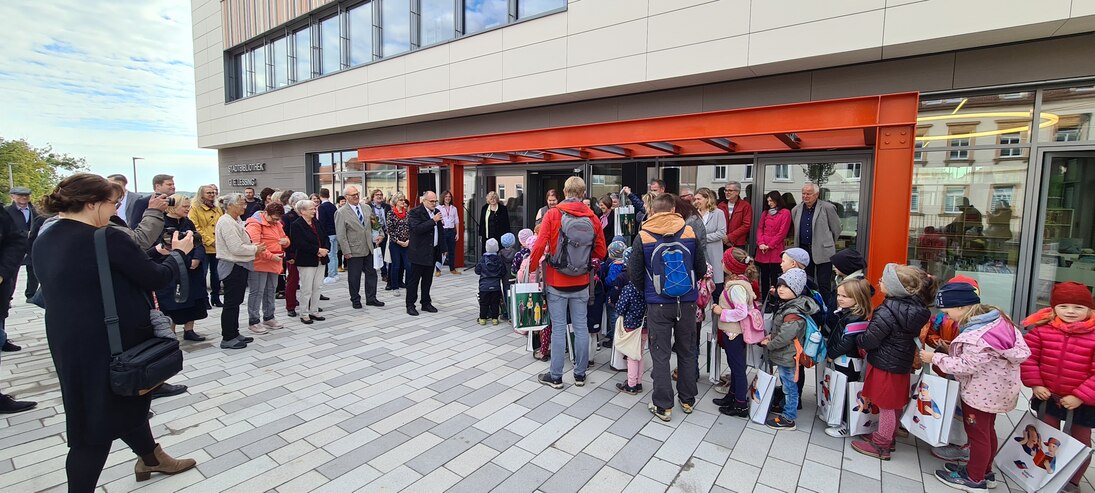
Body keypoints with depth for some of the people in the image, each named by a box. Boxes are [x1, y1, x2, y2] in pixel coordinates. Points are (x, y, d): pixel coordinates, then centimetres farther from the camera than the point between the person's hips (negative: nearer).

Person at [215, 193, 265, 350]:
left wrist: (254, 246, 3)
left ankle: (234, 333, 26)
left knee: (235, 302, 16)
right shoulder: (226, 222, -18)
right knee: (231, 303, -1)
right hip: (233, 267, -10)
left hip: (239, 266, 10)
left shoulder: (235, 220, 13)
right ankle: (227, 338, 8)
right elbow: (236, 248, -24)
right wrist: (255, 249, -12)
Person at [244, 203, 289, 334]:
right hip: (259, 264, -8)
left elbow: (284, 238, 21)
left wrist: (286, 241, -4)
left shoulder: (277, 224, 13)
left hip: (274, 264, 8)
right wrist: (271, 256, -25)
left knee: (270, 291, 16)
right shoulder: (254, 224, -13)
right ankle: (253, 321, 7)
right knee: (256, 292, -2)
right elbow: (255, 245, -22)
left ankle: (268, 317, 28)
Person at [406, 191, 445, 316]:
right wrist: (433, 221, -25)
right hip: (419, 252, -7)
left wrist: (443, 248, 16)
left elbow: (440, 231, 19)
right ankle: (410, 305, 11)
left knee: (428, 280, 14)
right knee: (414, 280, 3)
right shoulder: (415, 212, -10)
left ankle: (426, 303, 24)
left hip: (433, 252, 7)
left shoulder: (436, 212, 12)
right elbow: (417, 228, -25)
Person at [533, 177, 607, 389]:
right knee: (581, 327, 11)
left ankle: (555, 376, 15)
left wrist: (532, 268, 1)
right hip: (581, 283, 2)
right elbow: (600, 252, 2)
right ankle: (580, 374, 23)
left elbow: (539, 246, -14)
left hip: (556, 281, -2)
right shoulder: (592, 218, -2)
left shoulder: (552, 214, -9)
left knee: (558, 328, 5)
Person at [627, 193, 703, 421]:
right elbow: (701, 269, 5)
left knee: (660, 354, 7)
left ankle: (663, 406, 15)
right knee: (687, 351, 17)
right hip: (687, 301, 3)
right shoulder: (690, 232, -2)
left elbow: (634, 273, -3)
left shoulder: (642, 237, -8)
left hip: (658, 303, -2)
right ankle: (688, 400, 31)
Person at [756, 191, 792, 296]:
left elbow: (782, 232, -7)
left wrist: (769, 246, -10)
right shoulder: (765, 213, 16)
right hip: (762, 251, 5)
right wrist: (761, 243, -5)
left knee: (774, 278, -4)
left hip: (775, 250, -5)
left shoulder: (785, 213, 0)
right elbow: (760, 229, 11)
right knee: (764, 277, 8)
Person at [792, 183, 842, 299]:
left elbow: (837, 228, 3)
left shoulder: (827, 207, -6)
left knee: (824, 284, -2)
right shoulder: (796, 210, 8)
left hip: (823, 251, -5)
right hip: (804, 250, 5)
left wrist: (828, 243, 10)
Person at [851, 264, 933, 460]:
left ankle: (881, 445, 22)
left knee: (886, 406, 7)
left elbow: (869, 340, -23)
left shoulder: (887, 312, -28)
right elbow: (914, 333, 11)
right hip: (902, 363, 8)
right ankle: (888, 438, 38)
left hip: (885, 366, -8)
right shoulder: (913, 307, -3)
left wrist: (857, 339, 0)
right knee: (894, 405, 21)